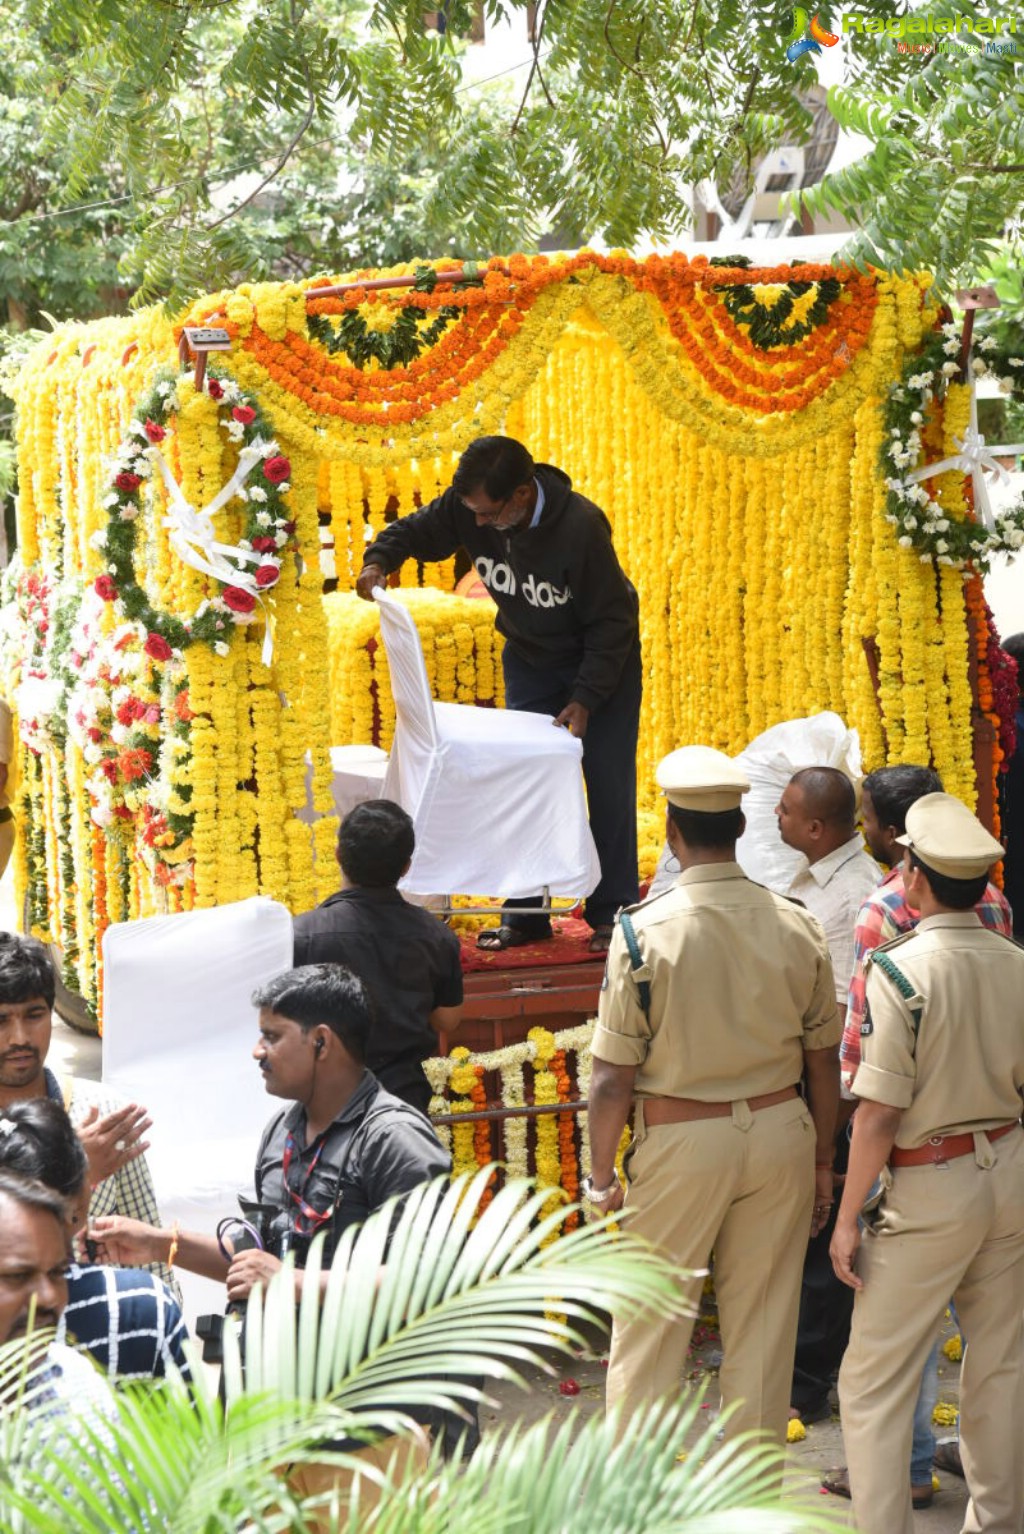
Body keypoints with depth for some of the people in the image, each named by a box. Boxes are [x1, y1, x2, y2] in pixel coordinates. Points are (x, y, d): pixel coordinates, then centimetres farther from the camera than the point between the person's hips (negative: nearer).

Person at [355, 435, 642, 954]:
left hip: (603, 658, -4)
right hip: (529, 657, 5)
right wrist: (380, 560, -22)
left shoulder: (581, 525, -33)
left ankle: (611, 915, 5)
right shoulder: (467, 506, -21)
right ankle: (525, 915, 11)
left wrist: (586, 698, -26)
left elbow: (612, 620, -24)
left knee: (609, 786, -4)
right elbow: (417, 530, 0)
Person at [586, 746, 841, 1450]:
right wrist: (822, 1162, 16)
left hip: (680, 1139, -3)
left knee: (648, 1331, 8)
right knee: (764, 1328, 12)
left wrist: (602, 1173, 1)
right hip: (781, 1130, 3)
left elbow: (614, 1076, -11)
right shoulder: (797, 925, -3)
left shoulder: (646, 930, -13)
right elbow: (824, 1061, 5)